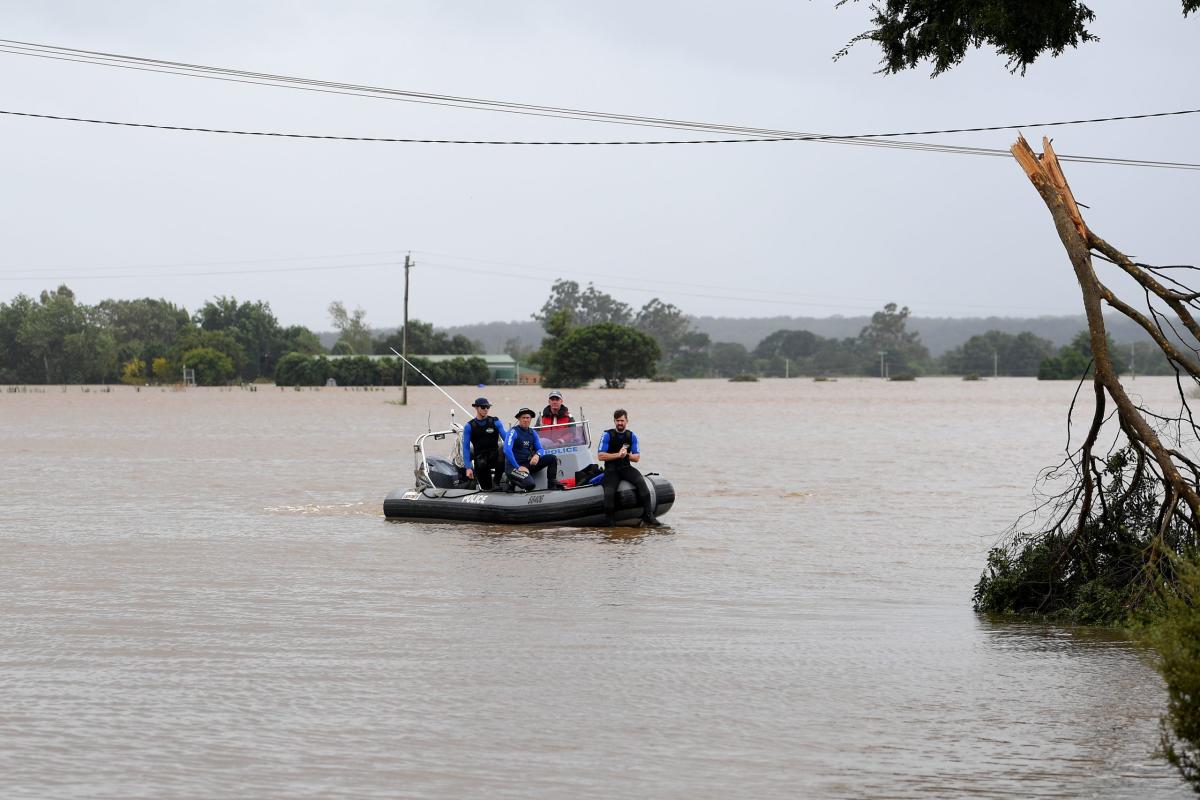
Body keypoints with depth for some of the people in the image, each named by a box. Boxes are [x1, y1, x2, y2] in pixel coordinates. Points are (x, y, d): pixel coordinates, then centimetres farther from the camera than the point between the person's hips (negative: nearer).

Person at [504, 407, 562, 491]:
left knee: (552, 458, -8)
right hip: (514, 466, -6)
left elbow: (540, 449, 9)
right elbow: (507, 450, -22)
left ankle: (552, 484, -5)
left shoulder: (532, 433, 10)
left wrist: (537, 455, -16)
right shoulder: (513, 432, -10)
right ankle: (512, 481, -3)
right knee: (530, 484, -32)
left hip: (529, 463, 6)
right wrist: (518, 467, -24)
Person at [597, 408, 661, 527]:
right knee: (609, 493, -27)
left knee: (641, 482, -26)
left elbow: (637, 458, 7)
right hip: (611, 469, -2)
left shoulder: (632, 436, 8)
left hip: (626, 468, 2)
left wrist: (626, 455, -14)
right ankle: (609, 521, -8)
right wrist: (618, 455, -14)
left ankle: (648, 516, -26)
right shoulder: (607, 435, -1)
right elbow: (600, 456, -8)